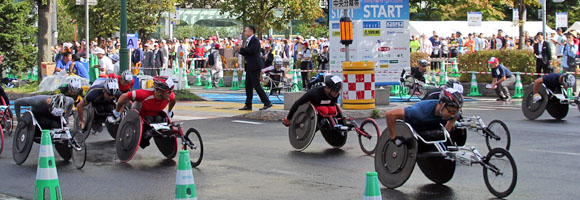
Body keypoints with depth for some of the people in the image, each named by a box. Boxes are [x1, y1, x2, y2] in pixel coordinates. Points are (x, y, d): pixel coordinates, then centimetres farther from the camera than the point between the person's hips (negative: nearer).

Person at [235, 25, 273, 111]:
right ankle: (248, 105, 13)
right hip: (249, 67, 10)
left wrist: (241, 48, -16)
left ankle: (267, 103, -6)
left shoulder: (255, 40, -11)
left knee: (256, 85, -10)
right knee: (248, 86, 9)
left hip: (254, 66, -10)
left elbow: (252, 50, -24)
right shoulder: (249, 41, 19)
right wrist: (240, 50, 6)